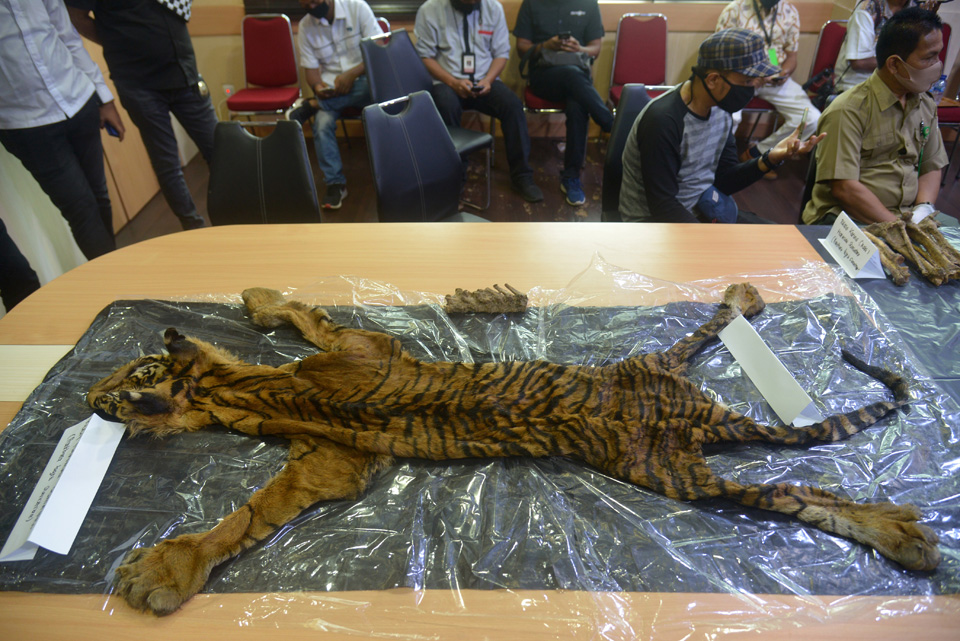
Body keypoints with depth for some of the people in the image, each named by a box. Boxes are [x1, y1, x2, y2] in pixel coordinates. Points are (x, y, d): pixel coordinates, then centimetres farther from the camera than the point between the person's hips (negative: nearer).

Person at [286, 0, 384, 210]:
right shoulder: (305, 27, 4)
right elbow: (311, 68, 2)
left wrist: (352, 74, -24)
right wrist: (318, 87, -22)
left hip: (363, 81, -1)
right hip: (330, 87, 2)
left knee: (375, 84, -37)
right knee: (322, 125, -28)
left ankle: (311, 105, -23)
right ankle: (335, 183, -16)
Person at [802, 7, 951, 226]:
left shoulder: (926, 106, 13)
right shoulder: (848, 110, -12)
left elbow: (931, 168, 18)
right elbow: (843, 188, -18)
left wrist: (923, 210, -2)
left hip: (908, 215, 7)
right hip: (847, 220, -7)